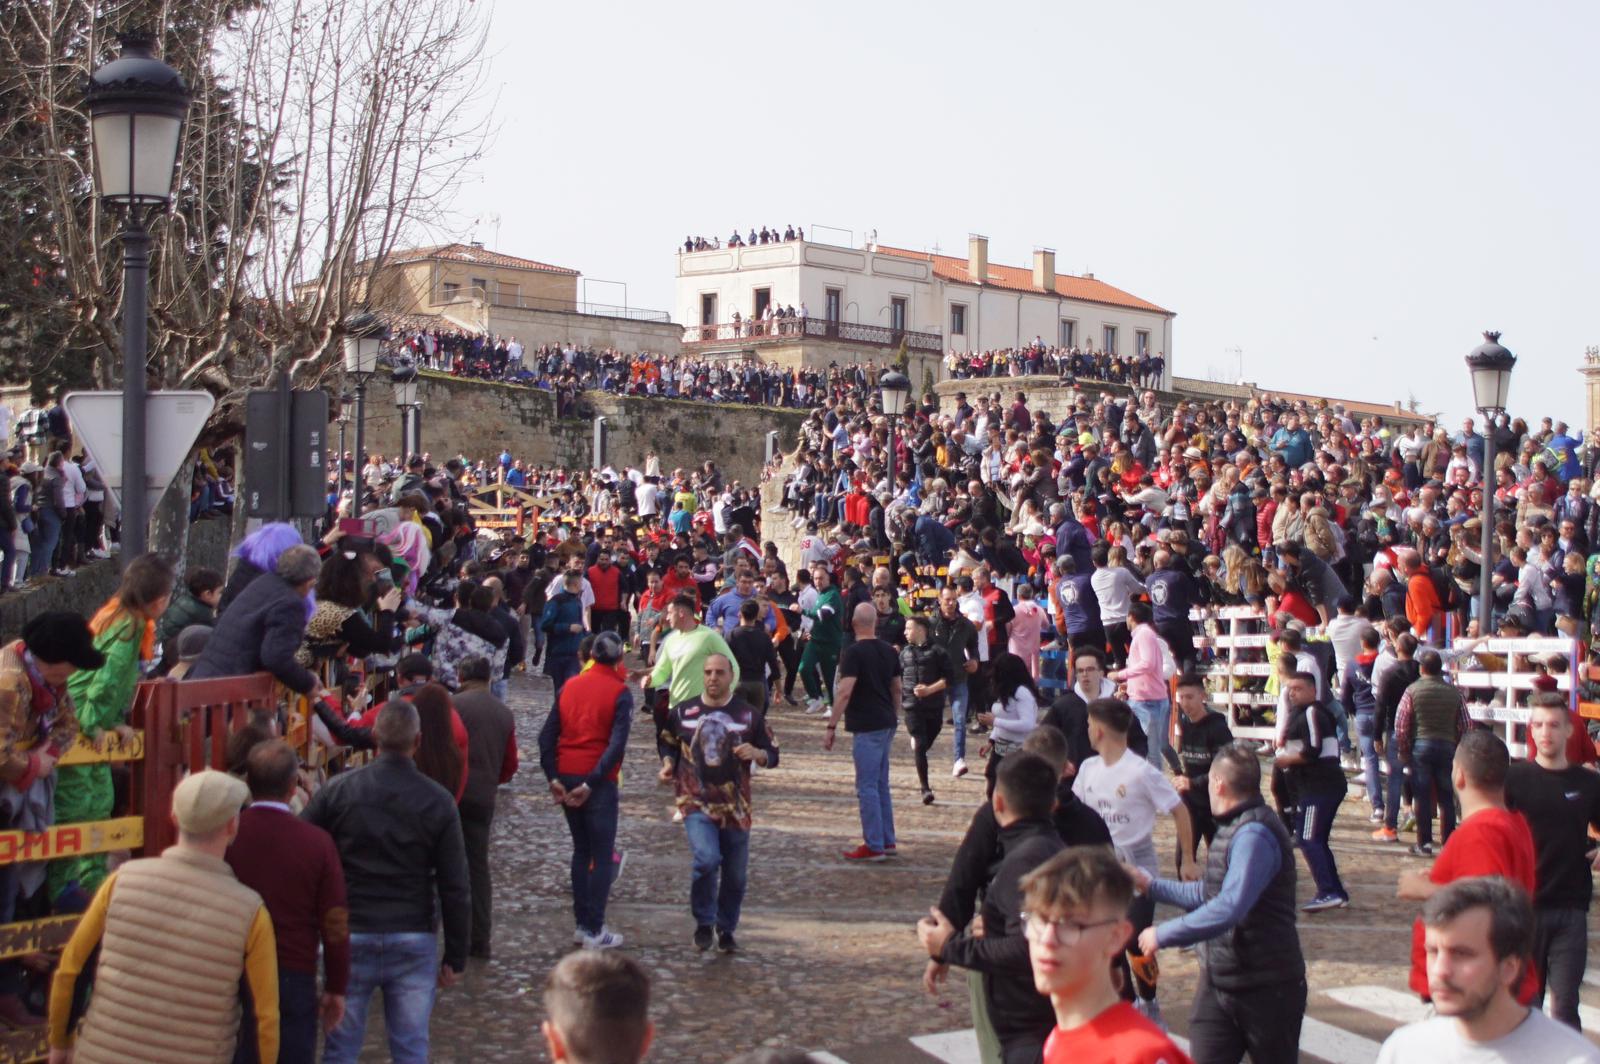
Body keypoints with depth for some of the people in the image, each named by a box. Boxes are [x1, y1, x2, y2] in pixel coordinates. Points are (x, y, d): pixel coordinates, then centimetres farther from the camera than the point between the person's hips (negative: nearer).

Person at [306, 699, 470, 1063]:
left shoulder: (336, 790, -5)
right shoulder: (438, 802, -6)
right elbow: (455, 888, -4)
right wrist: (455, 957, 4)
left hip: (351, 937, 0)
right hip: (415, 940, 0)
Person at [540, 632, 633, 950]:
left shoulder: (570, 686, 8)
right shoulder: (620, 693, -7)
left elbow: (547, 735, 3)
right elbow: (617, 744, -18)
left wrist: (553, 778, -1)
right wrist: (591, 784, -17)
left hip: (566, 778, 5)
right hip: (596, 781, -5)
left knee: (581, 850, 17)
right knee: (602, 856, 2)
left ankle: (581, 924, 19)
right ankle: (594, 931, -1)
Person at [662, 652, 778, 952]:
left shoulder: (750, 715, 2)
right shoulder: (682, 713, 3)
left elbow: (773, 755, 6)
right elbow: (669, 746, 20)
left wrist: (757, 753, -16)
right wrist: (669, 765, 0)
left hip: (735, 808, 2)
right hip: (696, 804, -2)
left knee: (736, 876, 8)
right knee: (707, 860, -23)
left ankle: (726, 930, 31)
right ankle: (703, 924, -1)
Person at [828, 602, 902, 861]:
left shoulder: (854, 652, -14)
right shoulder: (889, 651, 9)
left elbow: (845, 692, -21)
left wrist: (831, 726, -17)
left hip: (867, 727, -8)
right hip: (886, 724, 8)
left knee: (867, 787, -3)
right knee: (881, 785, 16)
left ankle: (874, 846, -2)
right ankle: (887, 841, 20)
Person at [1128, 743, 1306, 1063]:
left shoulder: (1254, 834, -21)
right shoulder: (1234, 828, 12)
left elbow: (1229, 908, -32)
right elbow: (1207, 894, 25)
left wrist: (1163, 935, -25)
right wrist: (1151, 885, 27)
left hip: (1265, 988, -8)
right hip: (1218, 983, 8)